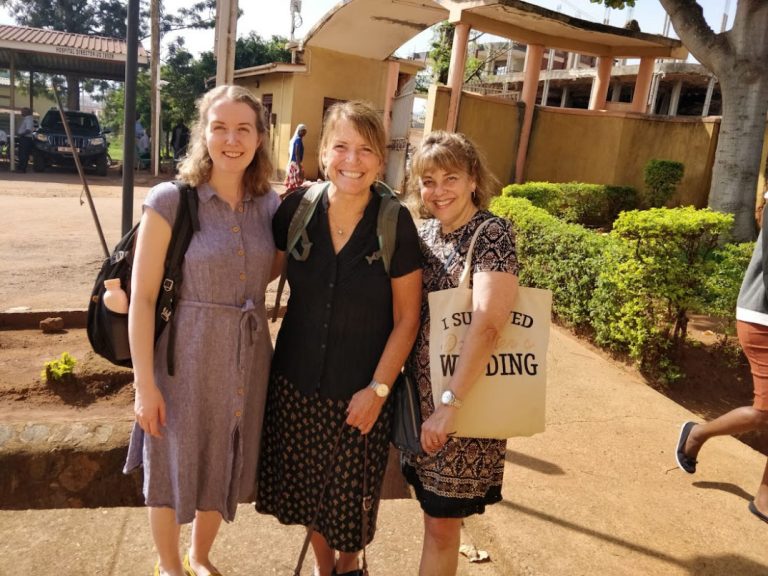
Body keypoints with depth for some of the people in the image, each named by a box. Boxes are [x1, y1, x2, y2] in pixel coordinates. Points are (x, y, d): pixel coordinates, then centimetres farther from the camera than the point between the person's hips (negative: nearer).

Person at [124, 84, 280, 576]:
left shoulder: (268, 203, 1)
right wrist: (145, 384, -12)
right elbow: (142, 297, -12)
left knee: (223, 466, 21)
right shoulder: (171, 200, -13)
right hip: (186, 359, -4)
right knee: (175, 467, 16)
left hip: (247, 360, 4)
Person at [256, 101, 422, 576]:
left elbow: (407, 318, -9)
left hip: (360, 389, -2)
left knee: (351, 493, 15)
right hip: (297, 380, 3)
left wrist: (378, 388, -11)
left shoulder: (396, 224, -14)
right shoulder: (297, 208, -8)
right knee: (306, 484, 18)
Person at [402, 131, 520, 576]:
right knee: (434, 511, 17)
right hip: (418, 393, 6)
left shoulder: (493, 234, -14)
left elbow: (487, 325, -24)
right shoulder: (423, 233, 6)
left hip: (464, 399, -5)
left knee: (443, 522, 7)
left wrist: (450, 404, -25)